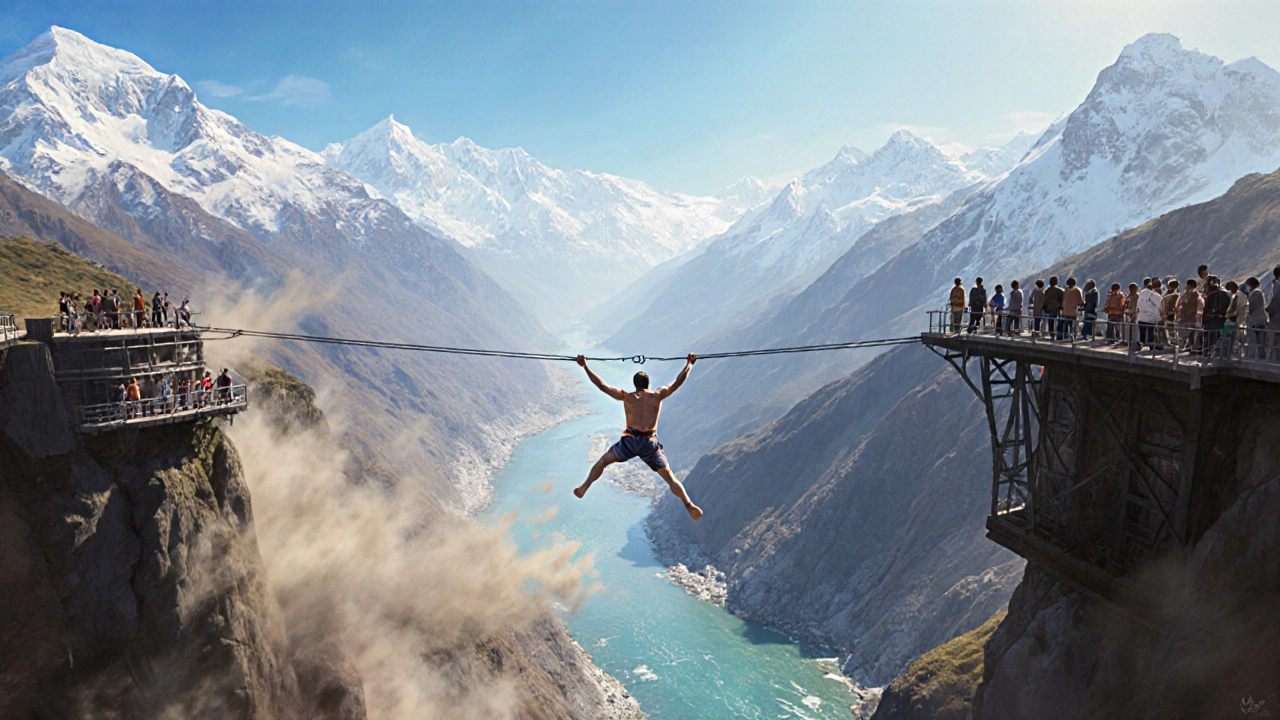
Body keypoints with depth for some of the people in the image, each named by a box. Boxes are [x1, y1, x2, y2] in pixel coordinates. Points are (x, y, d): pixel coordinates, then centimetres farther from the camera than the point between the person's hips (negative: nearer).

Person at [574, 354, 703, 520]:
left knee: (603, 461, 24)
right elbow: (678, 382, 11)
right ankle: (689, 506, 3)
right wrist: (688, 365, 22)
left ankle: (583, 489, 25)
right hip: (650, 443, 0)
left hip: (629, 441, 0)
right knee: (669, 477, 9)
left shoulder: (626, 396, 8)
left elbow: (601, 385, 9)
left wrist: (585, 367, 14)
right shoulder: (657, 395, 6)